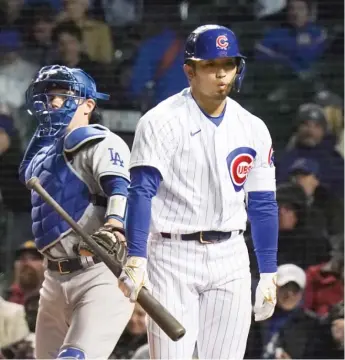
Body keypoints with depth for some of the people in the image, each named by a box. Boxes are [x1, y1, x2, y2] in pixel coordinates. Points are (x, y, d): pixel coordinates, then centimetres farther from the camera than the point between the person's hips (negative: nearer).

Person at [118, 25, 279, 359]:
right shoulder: (161, 122, -7)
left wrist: (268, 275, 10)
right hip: (172, 256, -4)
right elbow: (141, 192, -15)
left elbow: (262, 205, 13)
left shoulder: (253, 129, 8)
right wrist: (136, 260, -25)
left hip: (230, 259, 4)